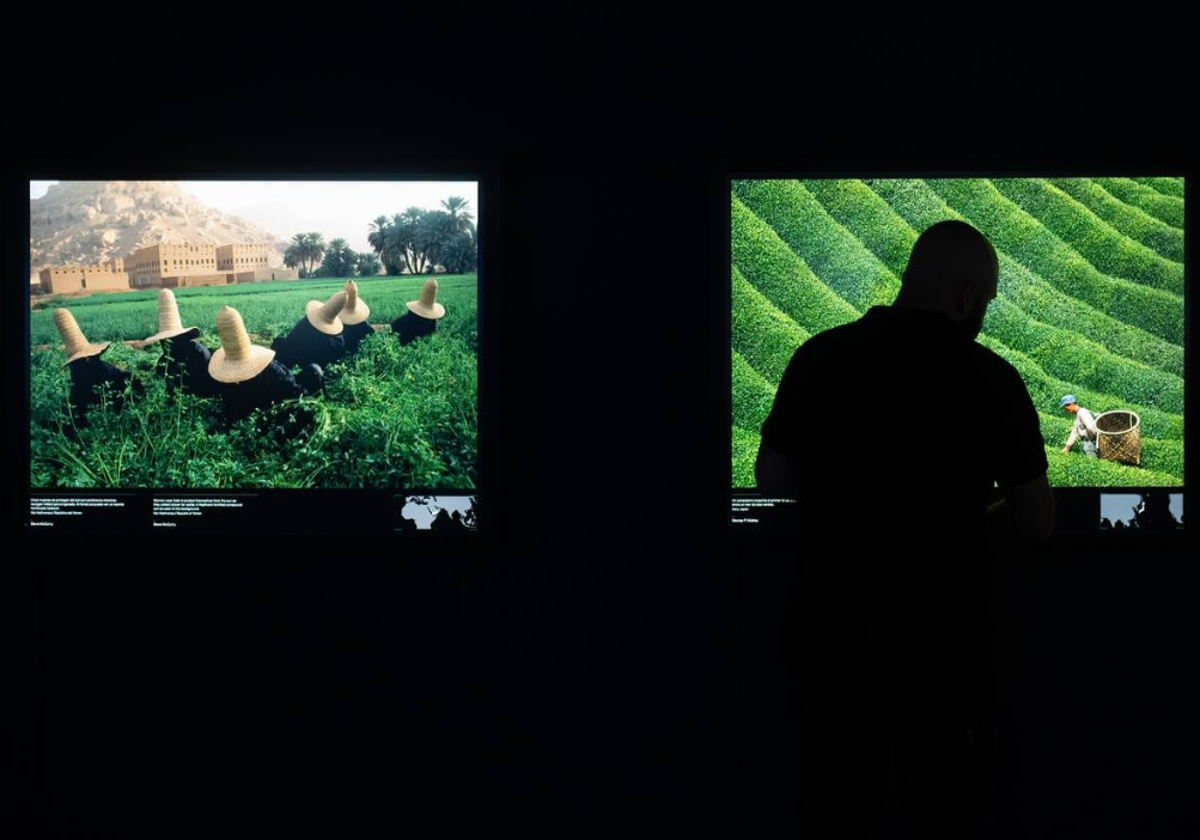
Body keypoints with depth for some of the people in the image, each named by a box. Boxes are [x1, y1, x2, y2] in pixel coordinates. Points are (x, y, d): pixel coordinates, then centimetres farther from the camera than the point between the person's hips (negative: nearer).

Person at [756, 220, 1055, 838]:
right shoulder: (992, 378, -12)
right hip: (941, 621, -2)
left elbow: (772, 479, 4)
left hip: (832, 614, 2)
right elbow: (1036, 524, -6)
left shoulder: (819, 357, -6)